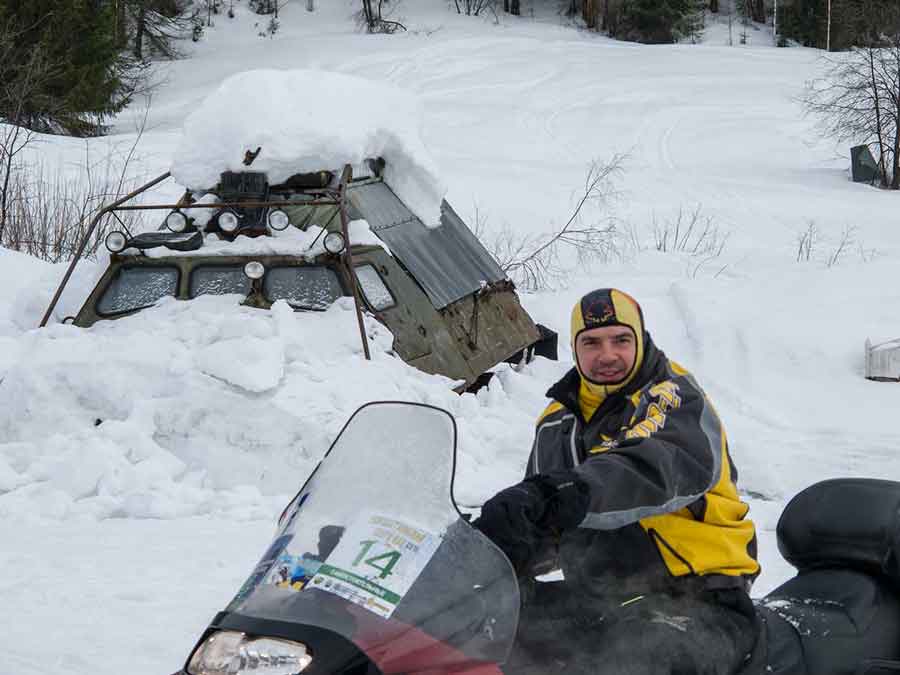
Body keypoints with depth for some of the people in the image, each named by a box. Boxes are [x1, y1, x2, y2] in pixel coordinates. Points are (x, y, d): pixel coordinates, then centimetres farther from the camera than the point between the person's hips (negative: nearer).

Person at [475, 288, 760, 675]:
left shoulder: (674, 398, -7)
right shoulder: (559, 421, 16)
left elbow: (648, 471, -30)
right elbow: (536, 520, 24)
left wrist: (553, 494, -49)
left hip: (695, 601, -7)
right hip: (595, 602, 7)